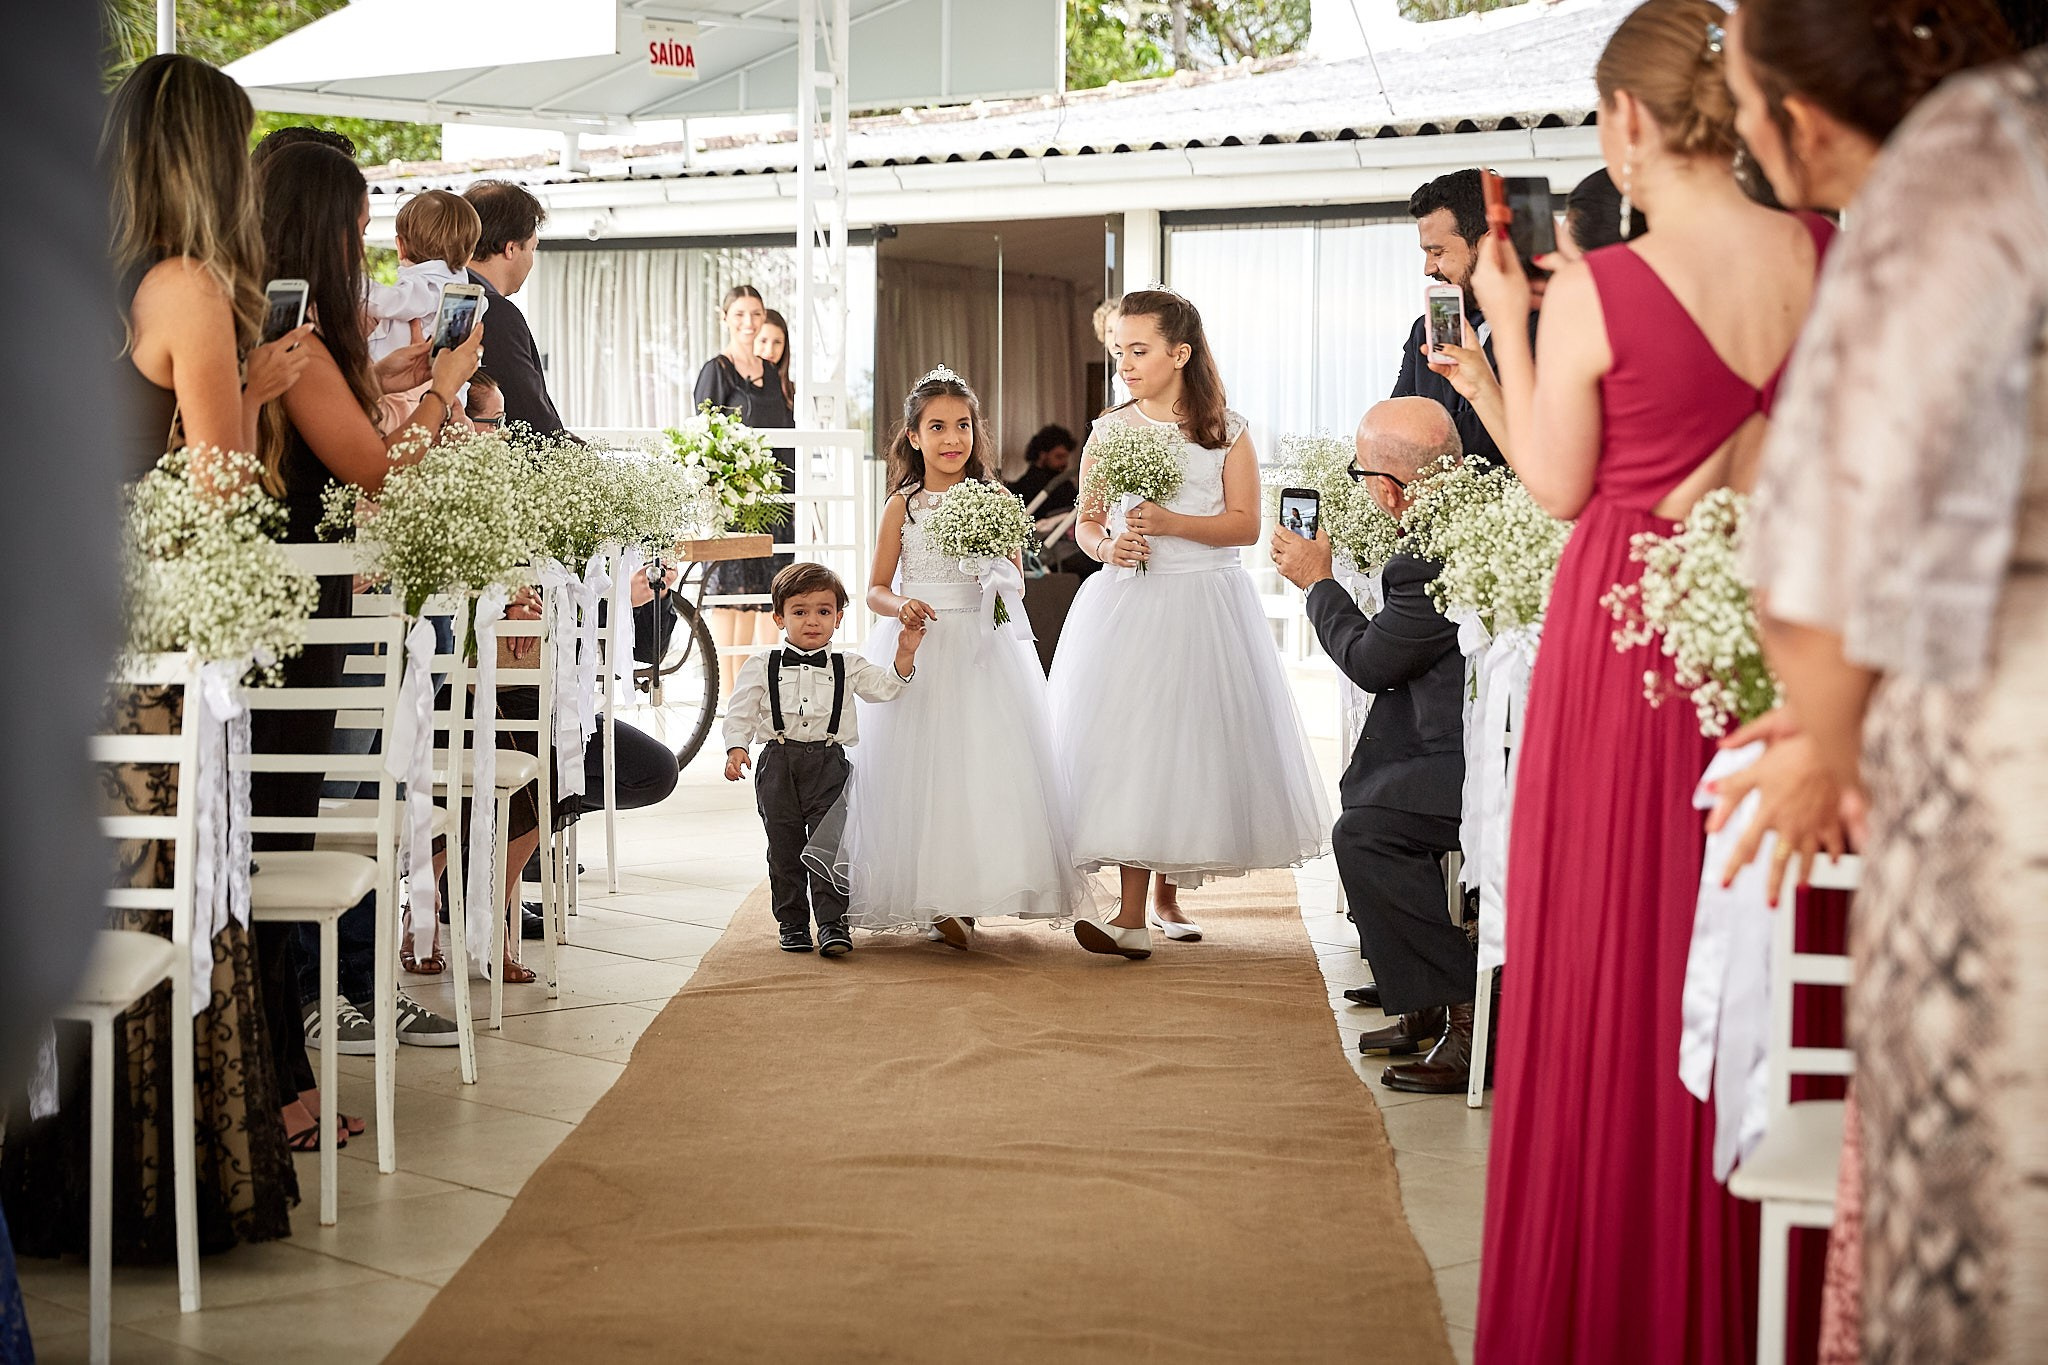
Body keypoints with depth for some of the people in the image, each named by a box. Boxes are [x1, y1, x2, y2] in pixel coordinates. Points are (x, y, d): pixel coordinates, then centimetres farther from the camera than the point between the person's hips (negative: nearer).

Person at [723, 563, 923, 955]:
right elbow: (741, 712, 3)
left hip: (828, 763, 0)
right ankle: (793, 925, 14)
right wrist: (736, 748, -12)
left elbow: (884, 687, 1)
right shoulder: (762, 666, 6)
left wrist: (905, 654, -11)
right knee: (785, 846, 5)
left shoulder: (847, 667, 10)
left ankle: (833, 923, -5)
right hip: (779, 764, 0)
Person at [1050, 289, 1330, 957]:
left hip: (1205, 606, -1)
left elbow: (1245, 524, -4)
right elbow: (1086, 522, 9)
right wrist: (1106, 545, -12)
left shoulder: (1225, 431, 1)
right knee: (1127, 744, -8)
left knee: (1192, 740, 1)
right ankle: (1132, 912, -9)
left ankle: (1167, 895, 17)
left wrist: (1173, 524, -16)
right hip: (1125, 603, 1)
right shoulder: (1107, 431, 8)